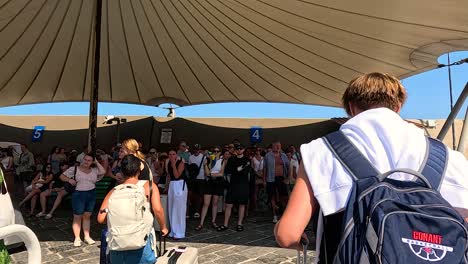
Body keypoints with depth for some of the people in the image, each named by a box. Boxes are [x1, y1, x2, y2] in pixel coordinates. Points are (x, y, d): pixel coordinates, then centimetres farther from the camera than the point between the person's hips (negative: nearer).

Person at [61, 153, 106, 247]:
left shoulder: (94, 170, 4)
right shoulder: (74, 169, -1)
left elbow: (103, 172, -13)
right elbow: (62, 176, 4)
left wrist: (96, 162, -4)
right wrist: (69, 180, -15)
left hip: (91, 195, 3)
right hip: (78, 194, -2)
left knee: (87, 216, 12)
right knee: (77, 217, 4)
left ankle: (87, 236, 21)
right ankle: (77, 238, 13)